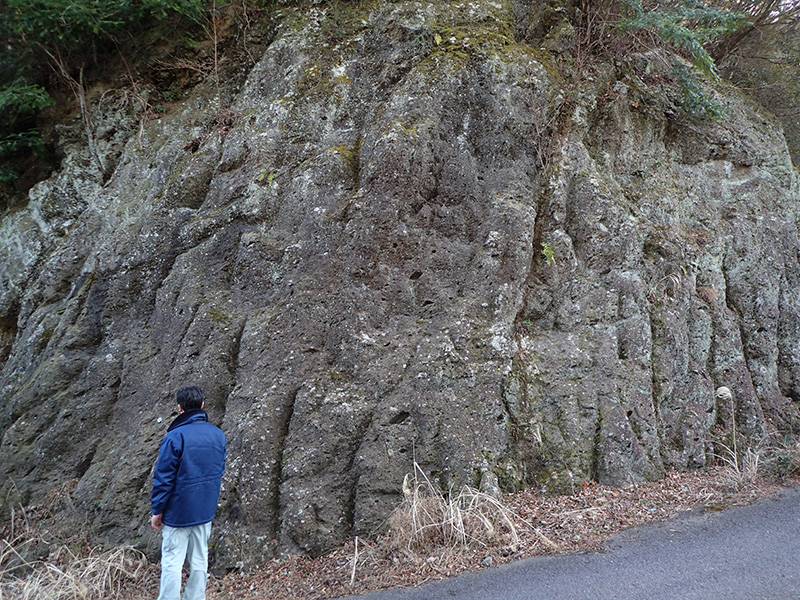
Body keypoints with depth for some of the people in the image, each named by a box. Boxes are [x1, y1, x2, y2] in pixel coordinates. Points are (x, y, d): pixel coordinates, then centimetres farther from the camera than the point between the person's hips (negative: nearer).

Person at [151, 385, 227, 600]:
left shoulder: (174, 437, -15)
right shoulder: (218, 435, 3)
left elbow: (163, 478, -12)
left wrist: (157, 510, -4)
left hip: (178, 511, -5)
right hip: (206, 510, 5)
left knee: (172, 562, 2)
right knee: (200, 561, 13)